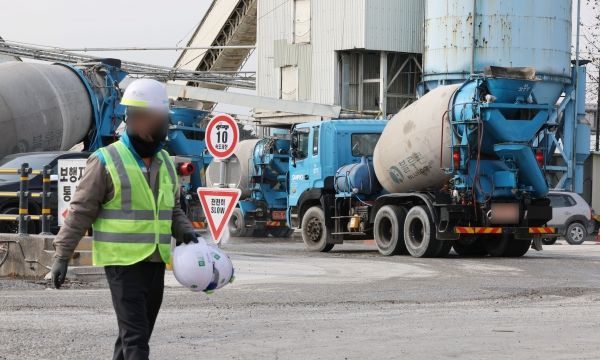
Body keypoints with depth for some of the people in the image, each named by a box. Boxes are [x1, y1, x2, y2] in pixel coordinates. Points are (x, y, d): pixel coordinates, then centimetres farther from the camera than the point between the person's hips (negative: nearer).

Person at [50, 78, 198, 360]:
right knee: (135, 337, -12)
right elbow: (81, 211, -6)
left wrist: (186, 232, 2)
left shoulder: (164, 163, 12)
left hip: (155, 262, 7)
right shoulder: (106, 161, -7)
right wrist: (61, 256, -9)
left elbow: (173, 209, 22)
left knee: (138, 333, 12)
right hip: (123, 262, -7)